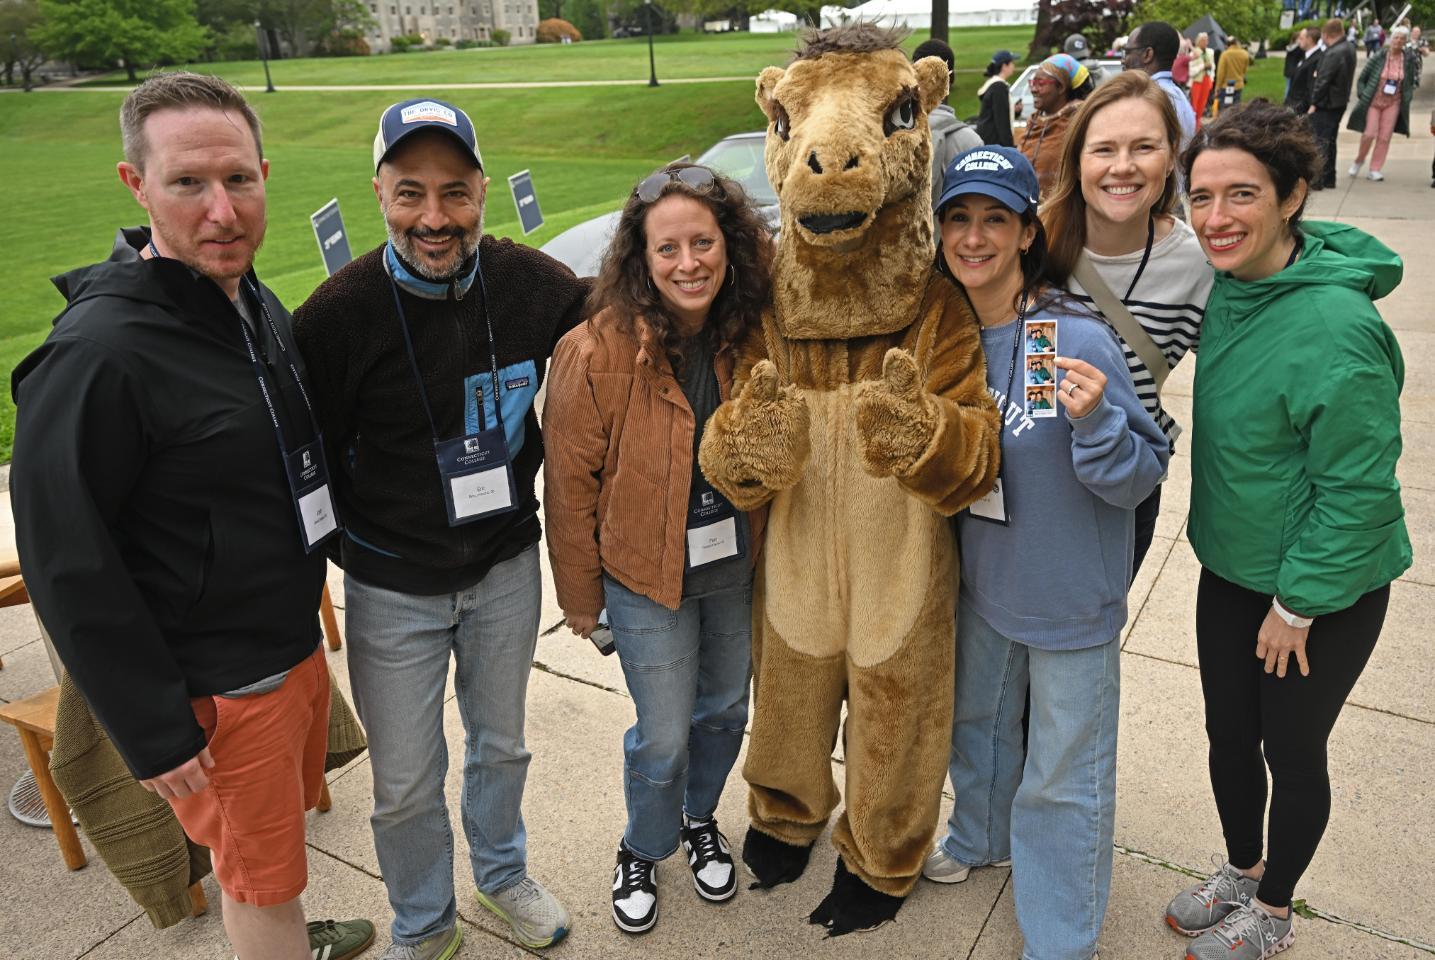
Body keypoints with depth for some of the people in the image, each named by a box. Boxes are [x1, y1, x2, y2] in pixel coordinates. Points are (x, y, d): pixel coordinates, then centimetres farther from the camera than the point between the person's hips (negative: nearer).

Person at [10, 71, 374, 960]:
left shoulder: (256, 302, 2)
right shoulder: (98, 353, -24)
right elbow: (67, 565, -21)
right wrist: (152, 730, -17)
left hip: (297, 642, 8)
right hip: (220, 687, -8)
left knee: (286, 812, 27)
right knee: (260, 872, 11)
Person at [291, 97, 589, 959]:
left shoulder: (530, 283, -11)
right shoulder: (339, 313, -19)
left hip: (507, 566, 3)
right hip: (393, 589, -2)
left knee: (501, 744, 23)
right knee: (405, 784, 13)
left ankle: (504, 871, 52)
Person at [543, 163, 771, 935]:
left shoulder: (749, 335, -8)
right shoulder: (596, 353, -21)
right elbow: (570, 483, -12)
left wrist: (770, 550, 5)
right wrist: (580, 596, -5)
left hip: (737, 568, 4)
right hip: (646, 578, -4)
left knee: (725, 709, 20)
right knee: (664, 737, 7)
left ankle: (699, 819, 51)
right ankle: (642, 851, 39)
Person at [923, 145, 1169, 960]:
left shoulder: (1079, 341, -22)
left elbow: (1142, 478, -18)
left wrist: (1095, 422, -34)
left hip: (1070, 602, -6)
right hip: (982, 585, 6)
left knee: (1063, 773, 10)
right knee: (977, 722, 27)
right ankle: (981, 837, 56)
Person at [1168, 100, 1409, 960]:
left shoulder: (1336, 325, -28)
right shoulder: (1228, 286, -5)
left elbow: (1358, 489, -23)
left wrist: (1296, 604, -15)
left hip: (1321, 590, -6)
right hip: (1231, 568, 7)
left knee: (1293, 753, 15)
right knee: (1229, 733, 21)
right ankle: (1241, 869, 48)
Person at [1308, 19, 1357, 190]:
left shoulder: (1333, 54, -21)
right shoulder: (1349, 47, 10)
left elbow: (1323, 81, -21)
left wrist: (1314, 104, -15)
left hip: (1327, 104, -10)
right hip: (1340, 102, 10)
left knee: (1319, 141, -7)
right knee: (1329, 140, 17)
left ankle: (1316, 180, -7)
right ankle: (1328, 179, 23)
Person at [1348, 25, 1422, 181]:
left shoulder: (1409, 59, 0)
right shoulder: (1379, 56, -6)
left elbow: (1412, 81, 13)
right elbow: (1362, 78, 2)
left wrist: (1407, 97, 4)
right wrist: (1361, 95, -4)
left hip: (1393, 104, 2)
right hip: (1373, 102, -2)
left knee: (1384, 138, 0)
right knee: (1369, 134, -9)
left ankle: (1375, 170, 7)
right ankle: (1359, 160, 18)